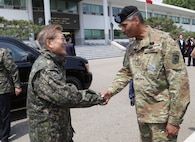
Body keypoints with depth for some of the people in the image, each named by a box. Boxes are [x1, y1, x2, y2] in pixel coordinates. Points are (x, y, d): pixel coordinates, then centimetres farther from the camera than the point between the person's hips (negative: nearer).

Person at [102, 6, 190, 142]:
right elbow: (125, 73, 16)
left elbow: (179, 81, -17)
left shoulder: (164, 41, -13)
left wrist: (174, 120, -17)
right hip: (142, 113, 7)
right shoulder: (131, 48, 8)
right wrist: (111, 90, -2)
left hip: (162, 116, -6)